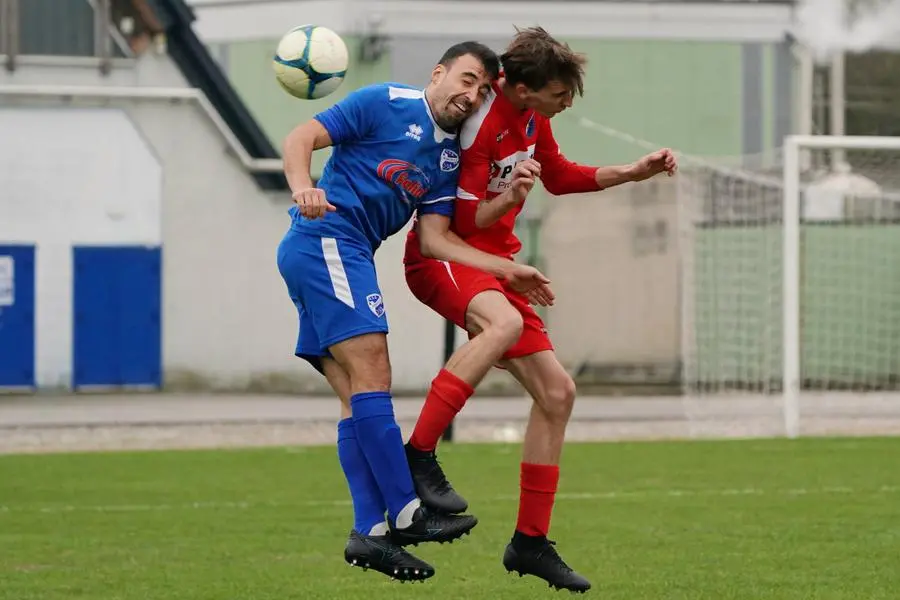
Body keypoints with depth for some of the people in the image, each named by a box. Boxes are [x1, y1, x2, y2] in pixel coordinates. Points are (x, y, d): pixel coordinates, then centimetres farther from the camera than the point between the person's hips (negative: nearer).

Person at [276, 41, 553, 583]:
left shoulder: (450, 159, 17)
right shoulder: (385, 104, -3)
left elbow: (435, 239, 11)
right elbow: (301, 138, -7)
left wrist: (508, 270, 2)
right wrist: (303, 187, -28)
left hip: (348, 258, 9)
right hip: (325, 239, -9)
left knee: (358, 396, 4)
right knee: (372, 373, -15)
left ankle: (370, 532, 1)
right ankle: (405, 513, -18)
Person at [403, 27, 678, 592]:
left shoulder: (533, 114, 4)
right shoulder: (480, 123, -22)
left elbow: (560, 176, 22)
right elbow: (462, 220, -18)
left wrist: (632, 173, 15)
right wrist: (510, 198, -35)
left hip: (492, 262, 9)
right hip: (440, 255, -9)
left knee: (557, 392, 4)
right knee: (504, 322, -41)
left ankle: (531, 542, 12)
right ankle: (418, 455, -36)